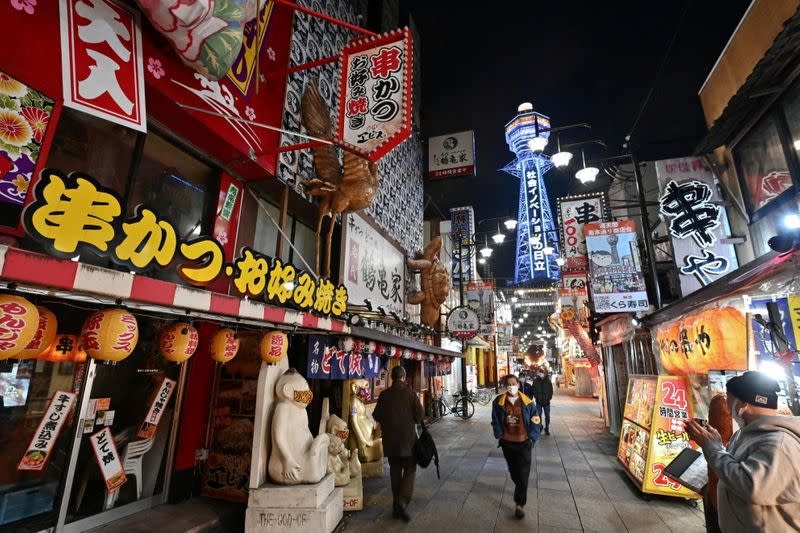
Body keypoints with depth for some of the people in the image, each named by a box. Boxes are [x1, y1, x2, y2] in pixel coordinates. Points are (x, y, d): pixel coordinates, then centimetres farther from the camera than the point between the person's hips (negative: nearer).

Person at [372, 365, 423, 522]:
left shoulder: (384, 395, -4)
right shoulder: (410, 393, -10)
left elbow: (376, 416, 1)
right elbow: (419, 414, -11)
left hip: (390, 439, 3)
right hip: (407, 438, -3)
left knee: (395, 469, 16)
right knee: (410, 469, 9)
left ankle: (396, 506, 21)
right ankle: (403, 501, -7)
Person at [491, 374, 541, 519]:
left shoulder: (527, 402, -10)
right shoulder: (498, 402, -7)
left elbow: (535, 421, -2)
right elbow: (495, 420, 3)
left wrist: (532, 438, -6)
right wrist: (499, 435, -1)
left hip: (523, 443, -2)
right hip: (507, 443, 2)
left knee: (523, 474, -1)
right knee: (513, 471, 19)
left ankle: (520, 504, 9)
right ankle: (520, 490, 46)